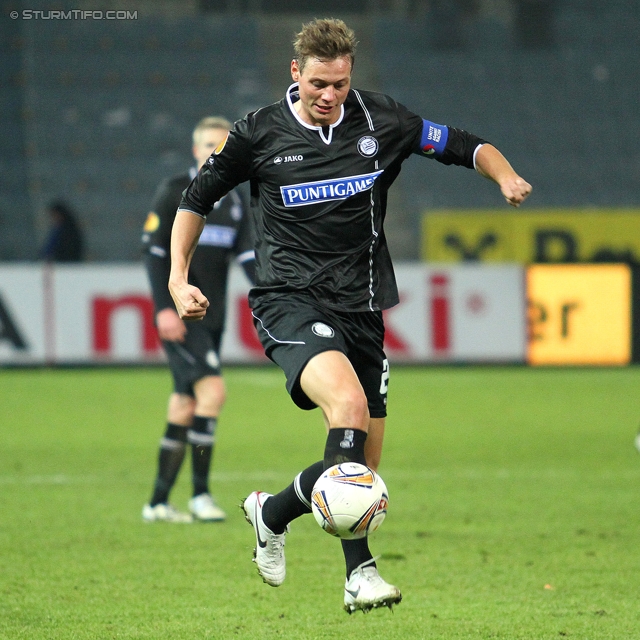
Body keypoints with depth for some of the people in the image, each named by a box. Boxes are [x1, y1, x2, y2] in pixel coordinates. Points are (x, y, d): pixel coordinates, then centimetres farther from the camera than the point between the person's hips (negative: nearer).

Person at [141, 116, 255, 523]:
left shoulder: (234, 201, 13)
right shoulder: (174, 192, -4)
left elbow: (247, 254, 7)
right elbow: (154, 250, -7)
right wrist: (165, 308, -16)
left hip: (212, 318, 6)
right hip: (180, 317, -6)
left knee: (185, 407, 7)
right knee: (212, 390, -20)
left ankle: (158, 503, 13)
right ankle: (200, 495, -15)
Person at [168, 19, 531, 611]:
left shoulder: (381, 121, 2)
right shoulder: (260, 134, -2)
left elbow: (466, 146, 9)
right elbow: (198, 198, 11)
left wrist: (505, 176, -11)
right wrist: (178, 278, 4)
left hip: (360, 305, 5)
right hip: (289, 298, -4)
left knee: (364, 460, 6)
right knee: (349, 406, -30)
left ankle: (272, 511, 31)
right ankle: (360, 570, -26)